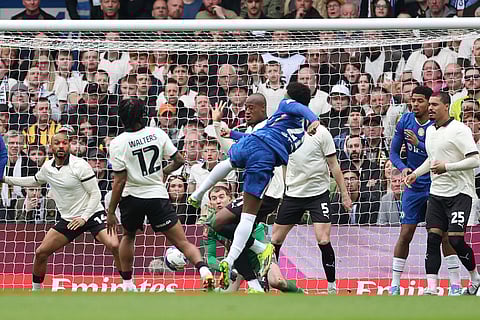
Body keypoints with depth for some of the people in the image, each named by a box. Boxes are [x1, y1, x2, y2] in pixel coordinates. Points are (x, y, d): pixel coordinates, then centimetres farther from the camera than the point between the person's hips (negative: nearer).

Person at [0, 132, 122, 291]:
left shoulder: (80, 165, -16)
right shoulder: (47, 167, 3)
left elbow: (95, 194, -13)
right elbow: (34, 181, 26)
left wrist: (84, 218, -22)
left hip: (91, 214, -6)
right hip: (68, 219, 6)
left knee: (113, 245, -27)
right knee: (41, 252, 0)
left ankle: (127, 284, -14)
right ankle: (35, 290, 19)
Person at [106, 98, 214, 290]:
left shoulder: (117, 144, -10)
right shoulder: (157, 134, -3)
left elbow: (119, 182, -12)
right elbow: (178, 160, 4)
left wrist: (110, 213, -5)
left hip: (131, 197, 0)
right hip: (158, 195, 0)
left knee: (128, 236, 28)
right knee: (182, 242, -3)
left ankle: (127, 282, 28)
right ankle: (203, 269, -28)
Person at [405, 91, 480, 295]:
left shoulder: (459, 130, -10)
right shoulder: (430, 131, 14)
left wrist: (447, 167, -21)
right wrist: (416, 174, 18)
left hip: (459, 192, -7)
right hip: (436, 193, 7)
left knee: (455, 239, -12)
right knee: (433, 239, -2)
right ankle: (431, 289, -4)